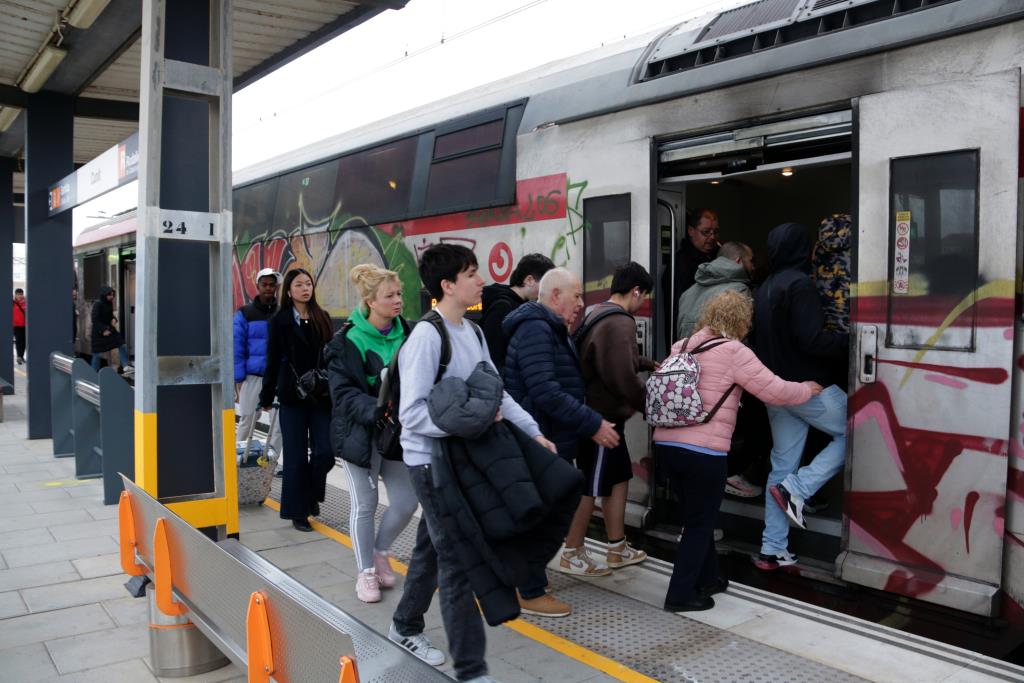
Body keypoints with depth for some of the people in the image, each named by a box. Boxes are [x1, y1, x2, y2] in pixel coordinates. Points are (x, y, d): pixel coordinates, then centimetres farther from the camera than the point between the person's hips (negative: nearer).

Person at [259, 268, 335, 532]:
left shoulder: (322, 318, 8)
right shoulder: (280, 320, 0)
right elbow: (273, 361, 1)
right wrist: (267, 397, 3)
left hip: (322, 396, 3)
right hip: (293, 397, -2)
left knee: (325, 452, -3)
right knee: (296, 456, 2)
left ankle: (312, 494, 25)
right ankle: (298, 512, 16)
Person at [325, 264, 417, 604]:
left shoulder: (406, 334, 0)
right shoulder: (348, 340, -13)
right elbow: (344, 392, -15)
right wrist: (377, 411, -30)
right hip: (360, 432, -4)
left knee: (406, 500, 6)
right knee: (365, 503, 6)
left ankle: (379, 551, 33)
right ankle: (366, 572, 24)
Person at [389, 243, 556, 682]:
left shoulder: (472, 331, 8)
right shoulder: (426, 337, -20)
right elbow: (413, 413, -24)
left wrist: (532, 430, 5)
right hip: (432, 460, -8)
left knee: (433, 547, 22)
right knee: (458, 561, -4)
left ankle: (405, 626, 43)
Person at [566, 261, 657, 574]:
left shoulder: (599, 314, 12)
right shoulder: (620, 323, -21)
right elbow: (623, 377, -26)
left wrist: (650, 364, 28)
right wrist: (648, 403, -12)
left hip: (596, 413, 10)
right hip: (603, 417, -10)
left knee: (619, 478, 18)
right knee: (590, 486, 2)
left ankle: (617, 549, 29)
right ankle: (572, 555, 16)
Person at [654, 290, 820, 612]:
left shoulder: (680, 347, 13)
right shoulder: (734, 353, -7)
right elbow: (775, 392, -6)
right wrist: (807, 389, 12)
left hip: (666, 444, 7)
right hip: (703, 451, -7)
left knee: (696, 517, 22)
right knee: (700, 523, 8)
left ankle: (707, 579, 36)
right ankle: (681, 594, 13)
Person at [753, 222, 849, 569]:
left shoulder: (765, 288, 14)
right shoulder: (800, 284, -14)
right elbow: (812, 341, -22)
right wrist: (850, 341, -9)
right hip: (807, 386, -8)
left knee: (782, 466, 11)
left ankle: (773, 550, 13)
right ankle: (796, 488, -3)